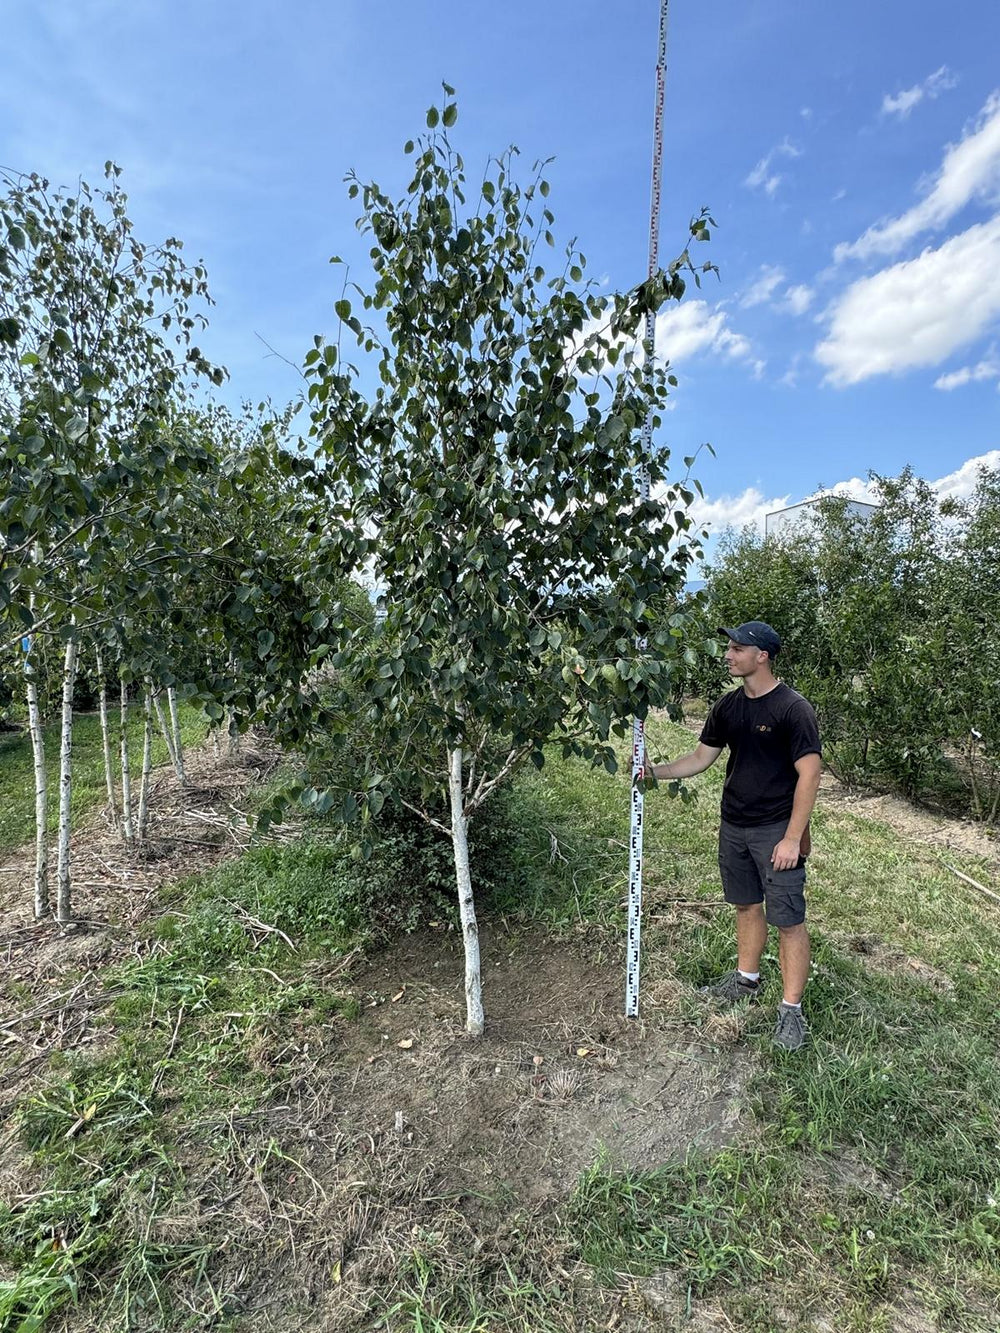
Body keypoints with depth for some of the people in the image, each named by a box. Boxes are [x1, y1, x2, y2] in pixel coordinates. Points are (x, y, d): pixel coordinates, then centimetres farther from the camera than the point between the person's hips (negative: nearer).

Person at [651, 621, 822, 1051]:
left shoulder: (793, 708, -17)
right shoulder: (728, 706, 4)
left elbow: (809, 774, -17)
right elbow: (700, 758, 8)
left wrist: (792, 837, -18)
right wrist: (655, 771, -7)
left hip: (777, 830, -6)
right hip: (734, 825, 7)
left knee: (788, 919, 3)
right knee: (747, 905, 20)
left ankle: (791, 1009, 17)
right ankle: (746, 978, 38)